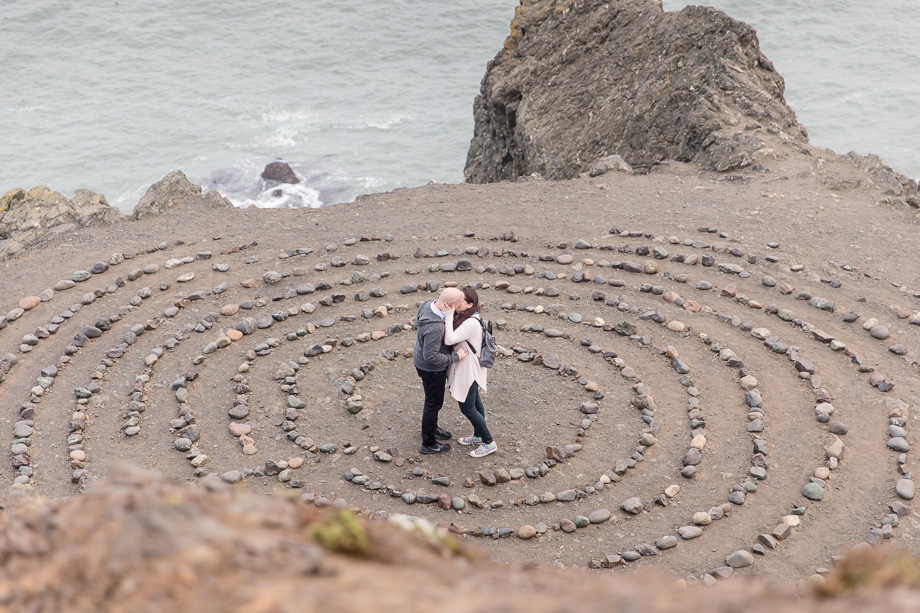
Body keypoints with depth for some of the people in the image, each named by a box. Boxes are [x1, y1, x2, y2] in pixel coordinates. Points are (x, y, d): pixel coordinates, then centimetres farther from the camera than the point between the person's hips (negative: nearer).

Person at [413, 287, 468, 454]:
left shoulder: (429, 304, -12)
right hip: (432, 370, -9)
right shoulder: (434, 327, -40)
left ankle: (432, 428, 53)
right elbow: (431, 357, -33)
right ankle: (428, 443, 29)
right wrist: (455, 357, -23)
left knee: (434, 400, 29)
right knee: (434, 404, 11)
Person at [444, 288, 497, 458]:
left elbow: (450, 340, -35)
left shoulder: (471, 324, -29)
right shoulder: (463, 317, 1)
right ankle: (478, 436, 40)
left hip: (468, 369, -10)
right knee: (475, 402, 23)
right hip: (465, 366, 10)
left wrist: (449, 317, -34)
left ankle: (489, 443, 13)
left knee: (467, 408, 1)